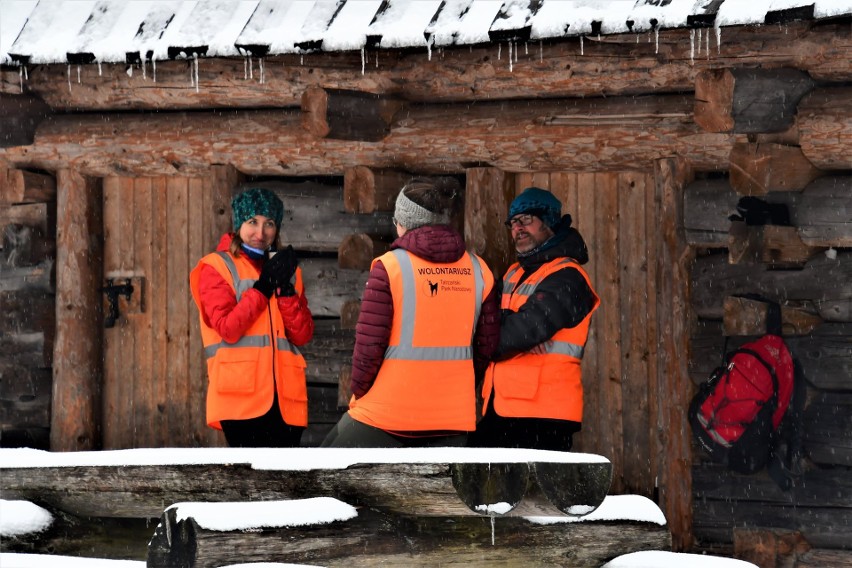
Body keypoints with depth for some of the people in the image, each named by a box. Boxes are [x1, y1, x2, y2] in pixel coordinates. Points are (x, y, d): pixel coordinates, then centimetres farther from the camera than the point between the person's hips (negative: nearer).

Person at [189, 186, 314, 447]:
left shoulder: (285, 268, 21)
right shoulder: (216, 267, 5)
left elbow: (303, 335, 8)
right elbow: (227, 328, -10)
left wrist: (285, 288, -5)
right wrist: (263, 286, -9)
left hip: (285, 397, 5)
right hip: (242, 396, -5)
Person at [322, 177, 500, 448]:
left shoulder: (389, 266, -8)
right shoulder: (478, 270, 6)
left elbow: (369, 344, -10)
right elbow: (487, 344, 9)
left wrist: (358, 390, 4)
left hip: (384, 415, -4)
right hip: (453, 415, 4)